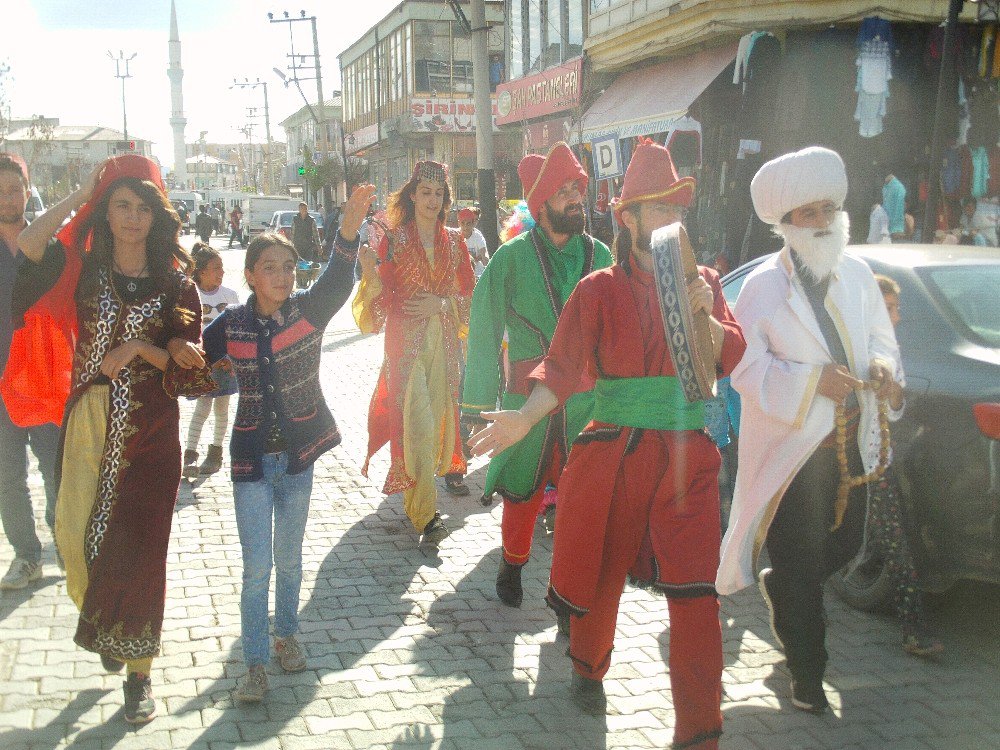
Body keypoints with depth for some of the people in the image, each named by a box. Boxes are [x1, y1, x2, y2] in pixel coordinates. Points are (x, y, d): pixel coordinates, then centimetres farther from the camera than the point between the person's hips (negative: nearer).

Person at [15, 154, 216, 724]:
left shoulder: (175, 284, 3)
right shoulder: (85, 269, 5)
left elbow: (192, 361, 1)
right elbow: (28, 244, -15)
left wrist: (144, 349, -14)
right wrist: (83, 192, -10)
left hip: (149, 430, -1)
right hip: (90, 424, 1)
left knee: (137, 548, 1)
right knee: (76, 532, -2)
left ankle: (139, 670, 17)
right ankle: (105, 625, 30)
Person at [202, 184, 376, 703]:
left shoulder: (309, 310, -8)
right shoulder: (232, 324, -5)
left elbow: (339, 277, -25)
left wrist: (352, 222, -43)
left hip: (297, 456, 1)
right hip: (251, 460, -1)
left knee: (289, 559, 17)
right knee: (257, 568, 1)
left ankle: (286, 635, 38)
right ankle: (256, 665, 12)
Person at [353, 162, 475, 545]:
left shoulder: (454, 241, 8)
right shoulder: (392, 240, -1)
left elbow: (470, 294, 9)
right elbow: (383, 299, -5)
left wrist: (441, 303, -9)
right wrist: (370, 274, -24)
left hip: (444, 341, 4)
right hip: (406, 342, -3)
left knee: (438, 415, 7)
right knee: (416, 423, -11)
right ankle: (425, 513, -8)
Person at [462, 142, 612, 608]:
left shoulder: (600, 255, 6)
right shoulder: (513, 258, -5)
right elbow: (483, 332, -4)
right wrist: (478, 405, -7)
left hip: (588, 401, 2)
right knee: (521, 491, 8)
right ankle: (512, 566, 31)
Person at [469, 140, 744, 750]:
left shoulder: (704, 283, 10)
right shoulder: (600, 290, 0)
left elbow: (734, 358, 3)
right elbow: (562, 367, -10)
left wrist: (703, 316, -15)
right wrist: (525, 417, -27)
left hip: (689, 458, 2)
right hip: (616, 453, -1)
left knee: (696, 596, -5)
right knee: (602, 576, 13)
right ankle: (589, 669, 45)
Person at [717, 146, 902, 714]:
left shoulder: (857, 274, 6)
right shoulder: (763, 287, -11)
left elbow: (881, 339, 15)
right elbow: (747, 369, -14)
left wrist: (882, 366, -8)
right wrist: (812, 380, -25)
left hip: (850, 445, 6)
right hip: (790, 449, -6)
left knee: (845, 545, 17)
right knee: (801, 566, 5)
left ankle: (779, 587, 47)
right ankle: (807, 673, 21)